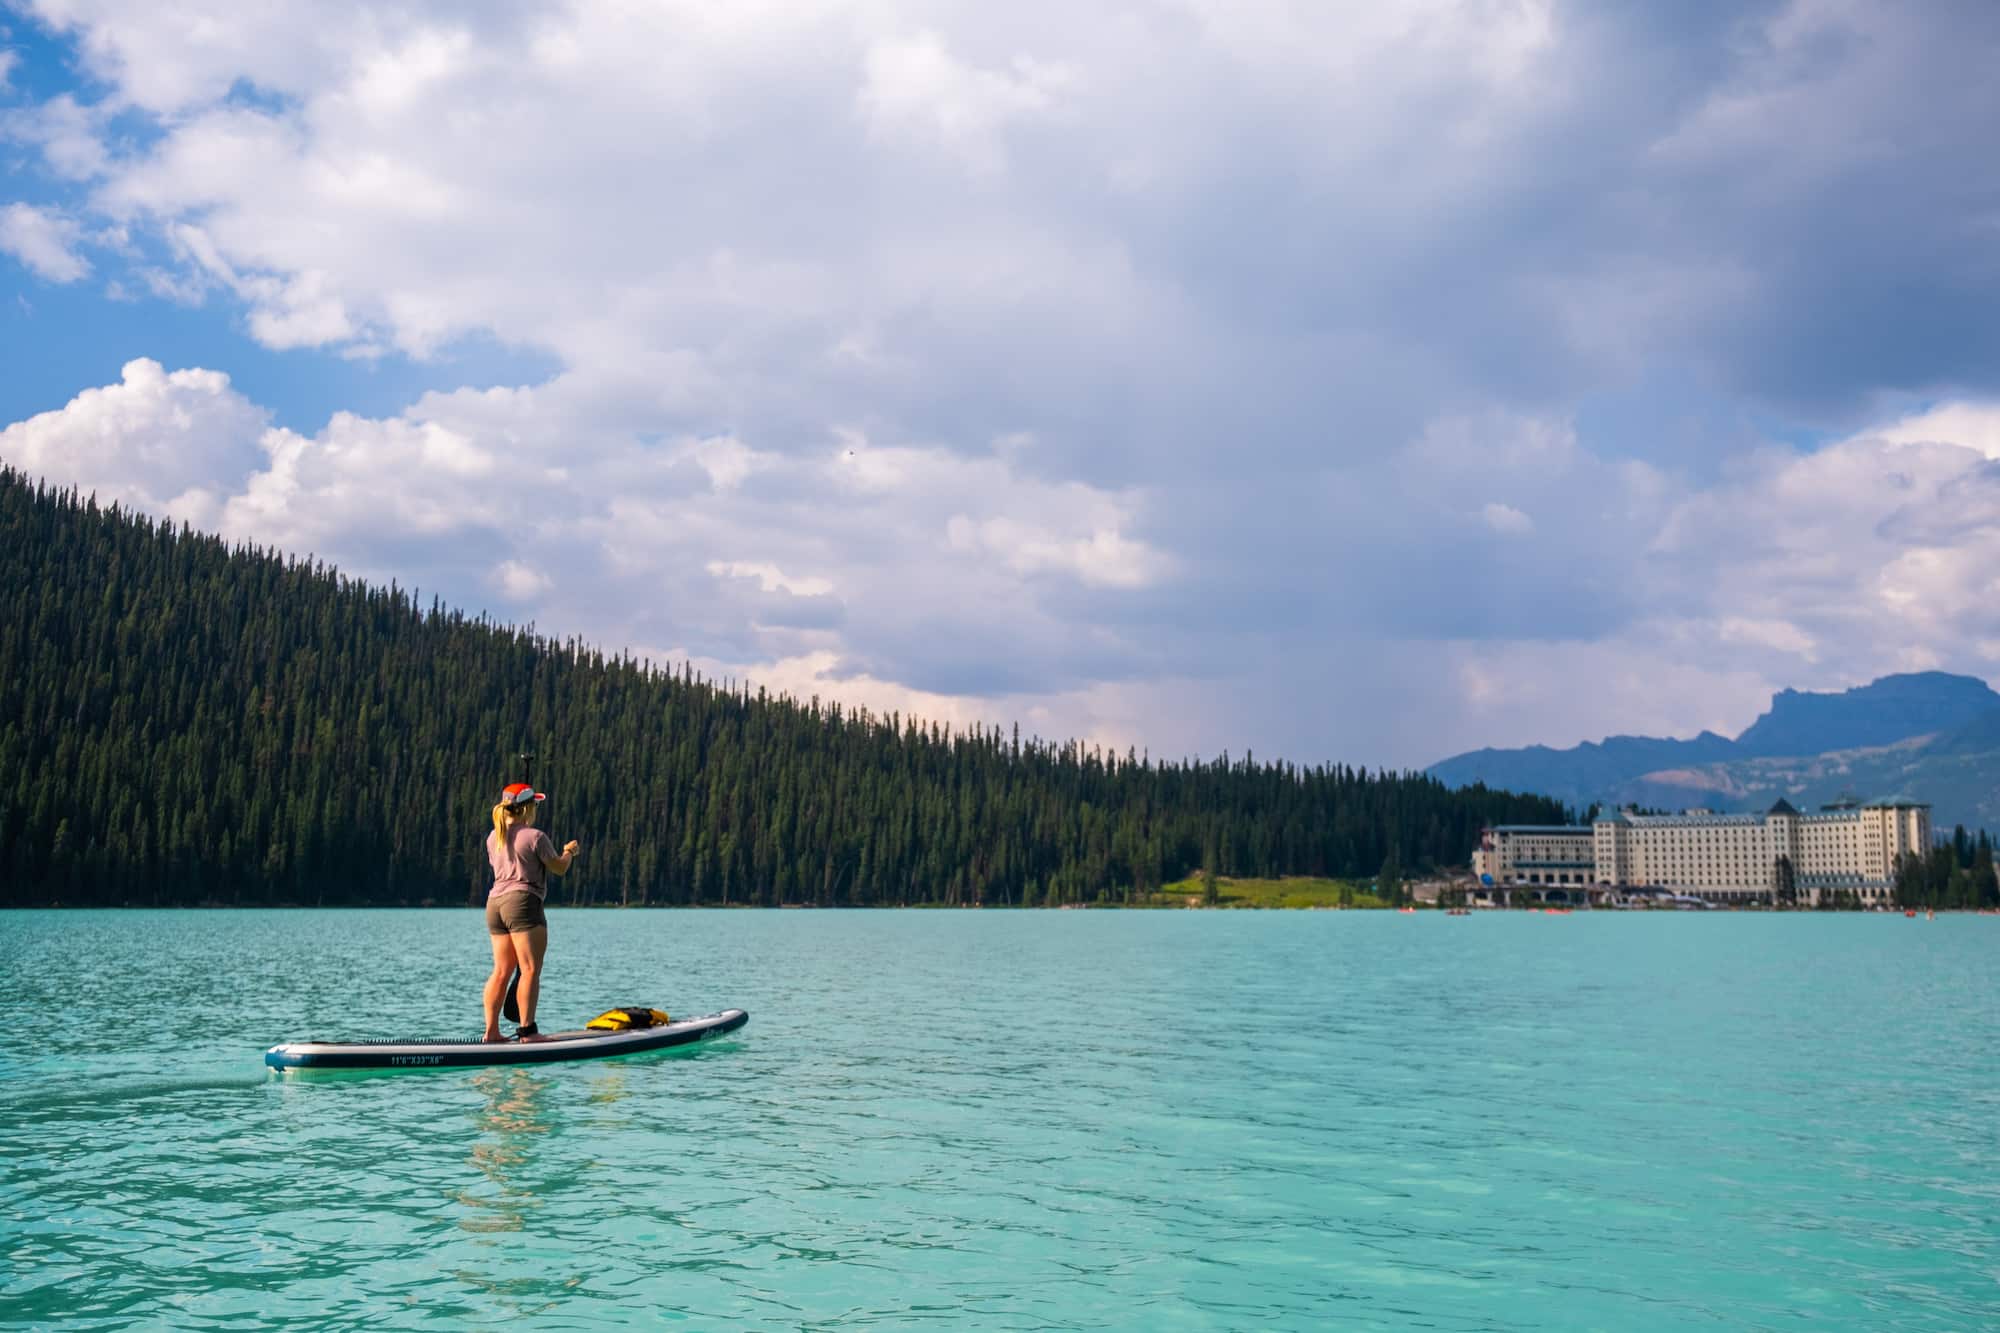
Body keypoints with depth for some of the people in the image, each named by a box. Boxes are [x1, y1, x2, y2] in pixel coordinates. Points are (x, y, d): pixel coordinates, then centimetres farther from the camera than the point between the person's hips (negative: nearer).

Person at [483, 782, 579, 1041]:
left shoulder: (493, 837, 12)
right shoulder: (535, 836, -9)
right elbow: (560, 868, -3)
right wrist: (569, 852, 19)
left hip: (495, 903, 8)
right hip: (522, 903, -8)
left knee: (502, 970, 11)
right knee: (530, 969, -5)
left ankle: (491, 1030, 9)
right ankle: (527, 1030, -8)